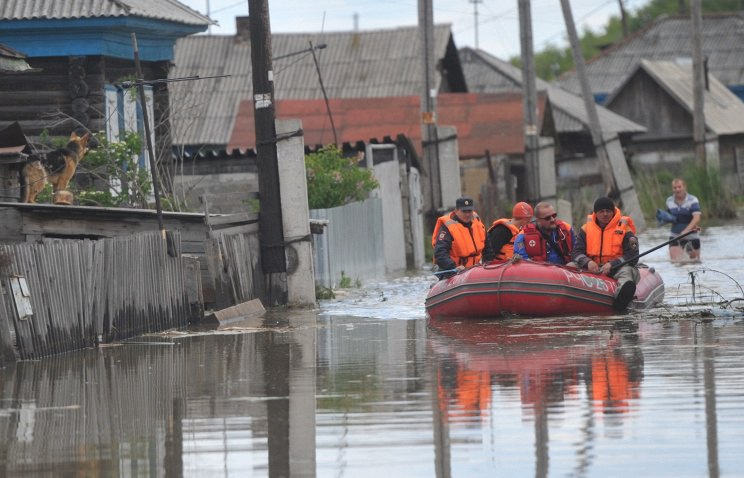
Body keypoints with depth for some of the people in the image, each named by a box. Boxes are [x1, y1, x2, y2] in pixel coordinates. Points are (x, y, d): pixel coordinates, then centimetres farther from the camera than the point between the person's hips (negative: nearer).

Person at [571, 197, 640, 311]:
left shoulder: (624, 230, 1)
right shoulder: (586, 230, 10)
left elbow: (633, 257, -7)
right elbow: (576, 253, 3)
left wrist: (611, 265, -23)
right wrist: (588, 262, -21)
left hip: (616, 269, -3)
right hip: (592, 268, 3)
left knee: (626, 271, -36)